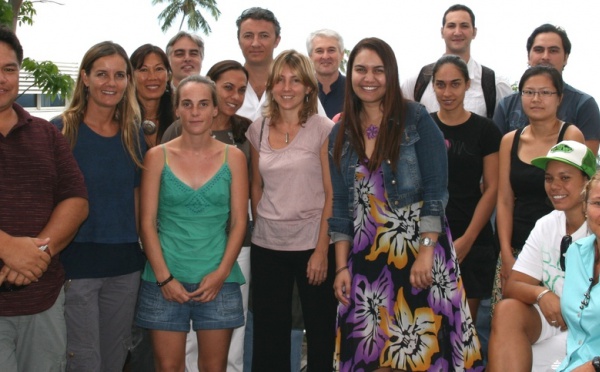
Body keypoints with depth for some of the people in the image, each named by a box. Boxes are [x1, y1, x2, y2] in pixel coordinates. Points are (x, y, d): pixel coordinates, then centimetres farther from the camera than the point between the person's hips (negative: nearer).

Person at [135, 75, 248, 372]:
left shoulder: (233, 157, 4)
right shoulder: (158, 156, 2)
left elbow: (239, 222, 3)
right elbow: (147, 222, 0)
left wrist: (221, 273, -8)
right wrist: (164, 277, -8)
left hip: (218, 281, 1)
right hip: (165, 280, 0)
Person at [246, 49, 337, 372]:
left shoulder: (323, 129, -6)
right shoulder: (258, 129, 6)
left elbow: (332, 194, -8)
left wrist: (322, 250, -12)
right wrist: (259, 227, 8)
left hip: (312, 244, -4)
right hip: (266, 247, 4)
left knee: (320, 331, 5)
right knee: (269, 333, 12)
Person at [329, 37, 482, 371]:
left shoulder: (416, 119, -4)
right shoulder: (341, 135, 9)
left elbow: (436, 189, -9)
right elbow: (341, 205, 9)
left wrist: (426, 252, -16)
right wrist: (342, 266, 4)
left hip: (421, 248, -4)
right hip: (367, 256, 4)